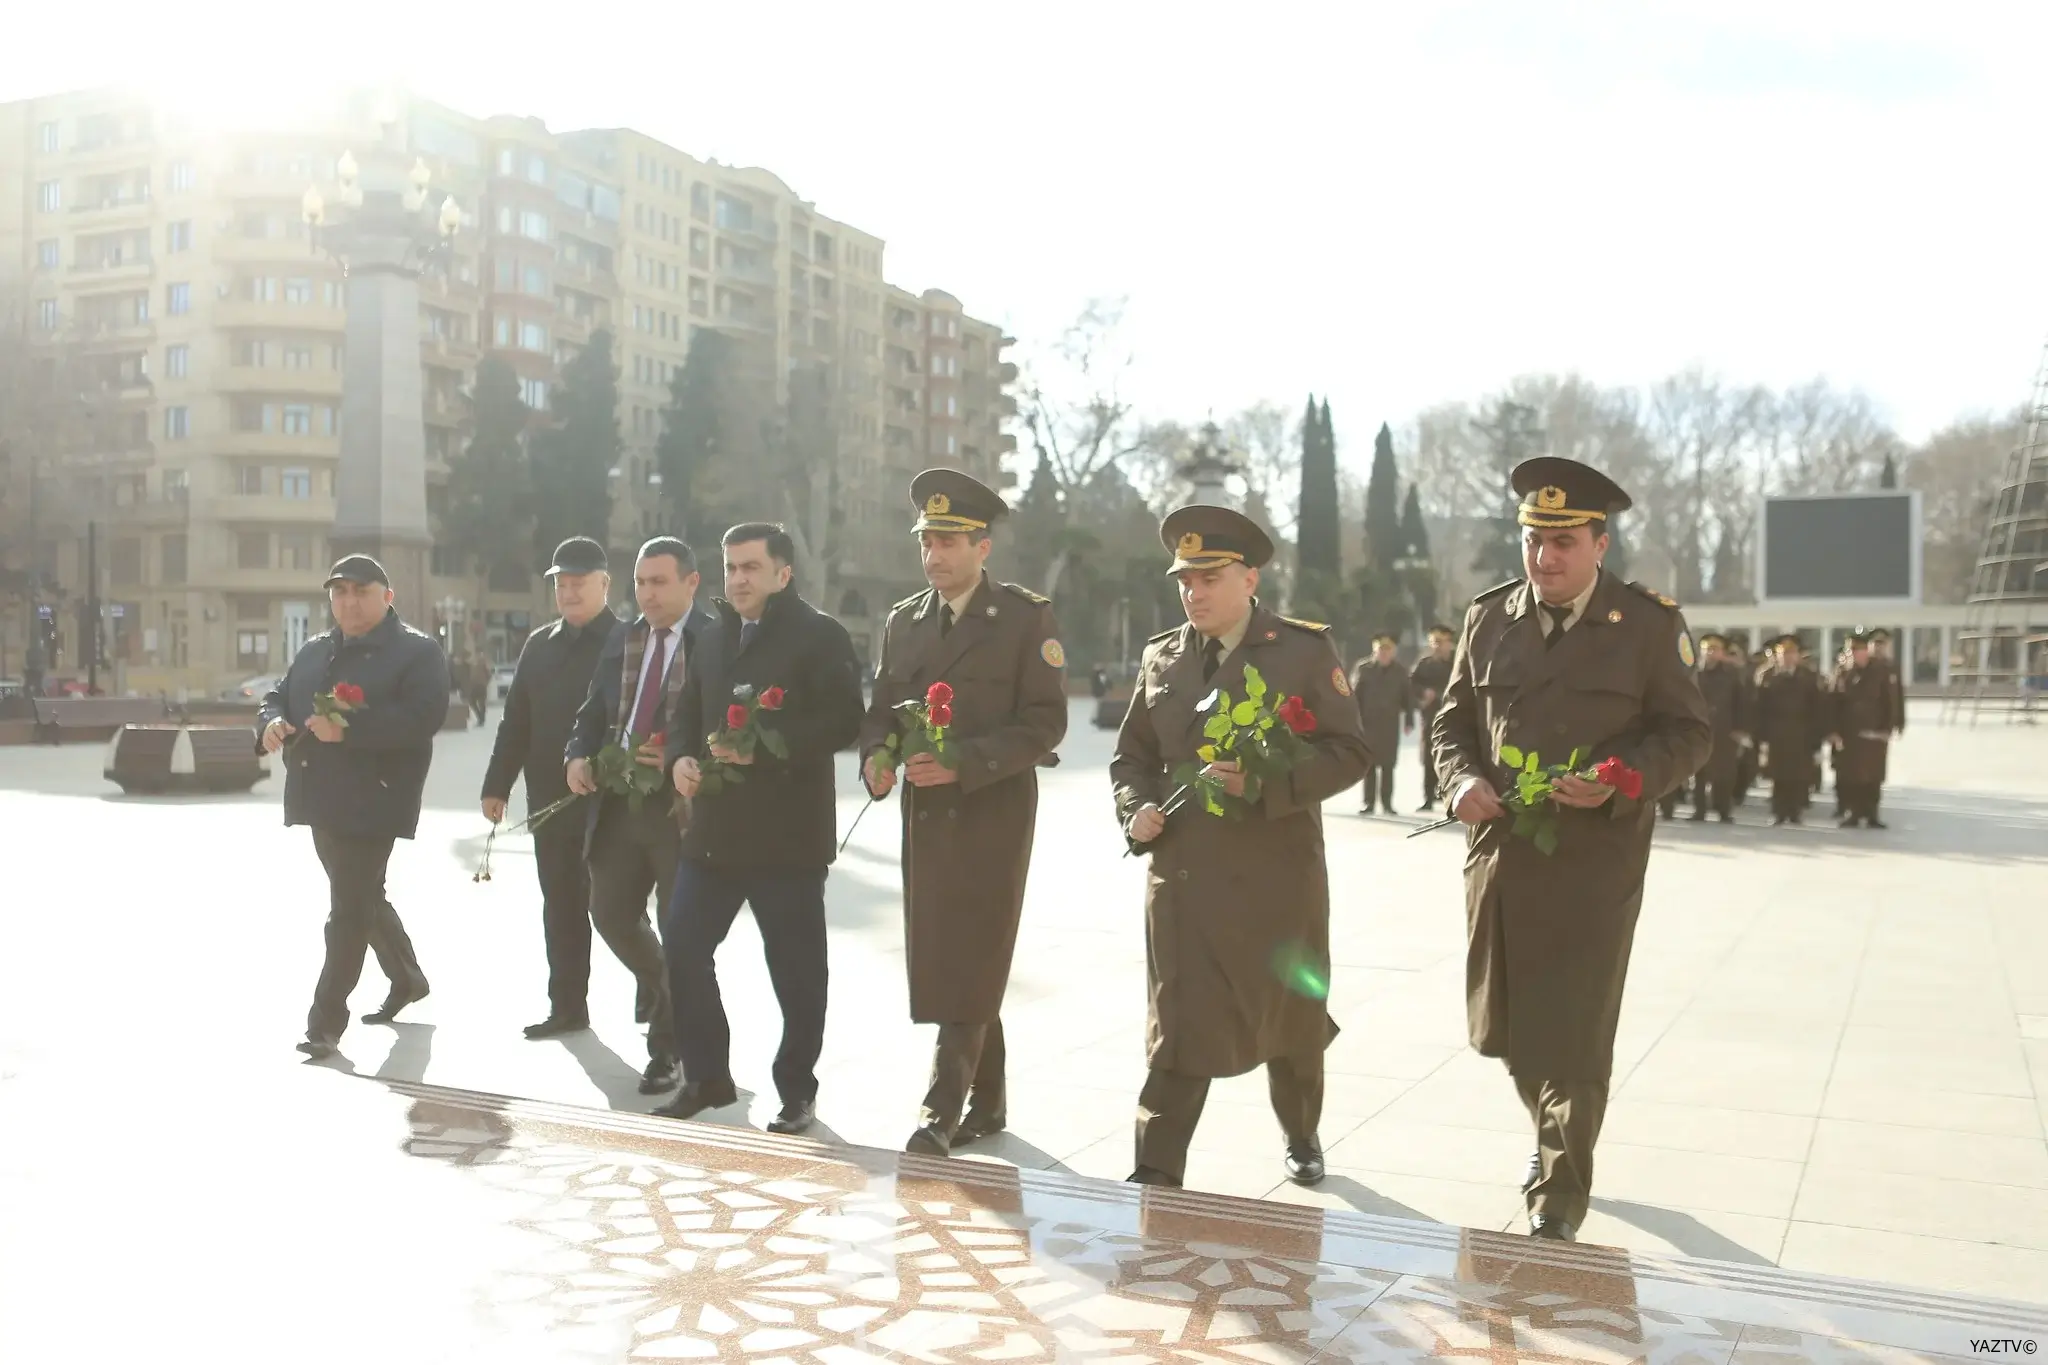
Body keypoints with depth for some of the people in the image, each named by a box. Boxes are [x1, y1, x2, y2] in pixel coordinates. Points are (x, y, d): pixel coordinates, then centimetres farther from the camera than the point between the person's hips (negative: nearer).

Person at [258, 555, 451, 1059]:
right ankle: (407, 979, 41)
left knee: (349, 910, -8)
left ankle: (326, 1021, -3)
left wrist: (349, 729, -29)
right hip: (323, 800, 8)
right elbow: (278, 696, 19)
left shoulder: (418, 651, -8)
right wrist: (272, 723, -7)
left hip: (371, 803, -8)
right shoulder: (314, 651, 16)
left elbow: (425, 716, -21)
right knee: (363, 900, 22)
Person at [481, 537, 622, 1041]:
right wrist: (497, 785, 9)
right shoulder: (539, 644, 13)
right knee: (560, 906, 11)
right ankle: (568, 1006, 20)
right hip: (550, 799, 6)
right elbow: (516, 721, 14)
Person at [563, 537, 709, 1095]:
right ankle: (656, 982, 43)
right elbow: (593, 712, 15)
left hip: (684, 804, -6)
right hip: (619, 801, 6)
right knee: (611, 913, 12)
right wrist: (578, 756, -3)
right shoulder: (621, 640, 12)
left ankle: (666, 1050, 17)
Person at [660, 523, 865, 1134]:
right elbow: (687, 712, 21)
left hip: (788, 833, -6)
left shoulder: (821, 636, -6)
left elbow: (843, 723, -15)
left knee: (795, 967, 3)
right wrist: (680, 757, -1)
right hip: (714, 827, 6)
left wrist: (763, 749, -23)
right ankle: (706, 1075, 22)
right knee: (683, 947, 6)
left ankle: (796, 1090, 19)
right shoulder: (712, 638, 15)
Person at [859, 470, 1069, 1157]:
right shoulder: (903, 619, 12)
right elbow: (882, 709, 16)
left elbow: (1045, 721, -10)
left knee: (970, 964, -7)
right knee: (936, 962, 9)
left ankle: (942, 1109, -4)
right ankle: (987, 1101, 23)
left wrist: (963, 763, -20)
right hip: (925, 812, 6)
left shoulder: (1027, 617, -4)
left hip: (993, 812, -5)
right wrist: (875, 755, -7)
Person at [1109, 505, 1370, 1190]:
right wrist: (1137, 810, -5)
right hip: (1183, 873, 1)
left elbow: (1348, 751, -7)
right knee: (1177, 1026, -3)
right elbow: (1133, 756, 16)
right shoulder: (1161, 658, 8)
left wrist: (1264, 785, -20)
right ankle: (1156, 1174, 2)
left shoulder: (1306, 650, -3)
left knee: (1291, 1018, 17)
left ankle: (1301, 1138, 42)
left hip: (1279, 875, -1)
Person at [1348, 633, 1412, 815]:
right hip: (1367, 724, -1)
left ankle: (1387, 802, 9)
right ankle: (1367, 802, 5)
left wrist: (1408, 721, 4)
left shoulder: (1399, 672, 9)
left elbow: (1407, 698, 11)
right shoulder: (1363, 668, 2)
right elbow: (1354, 695, -2)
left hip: (1391, 726, 2)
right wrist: (1355, 721, -8)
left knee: (1388, 765, 3)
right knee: (1368, 764, 0)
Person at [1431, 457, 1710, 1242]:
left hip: (1596, 861, -3)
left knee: (1575, 1038, 0)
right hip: (1501, 853, 4)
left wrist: (1617, 783, -18)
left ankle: (1557, 1209, 15)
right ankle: (1556, 1132, 44)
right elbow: (1454, 721, 12)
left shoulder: (1649, 623, -3)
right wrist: (1461, 779, -9)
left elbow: (1688, 733, -1)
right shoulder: (1488, 618, 6)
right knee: (1507, 1025, 15)